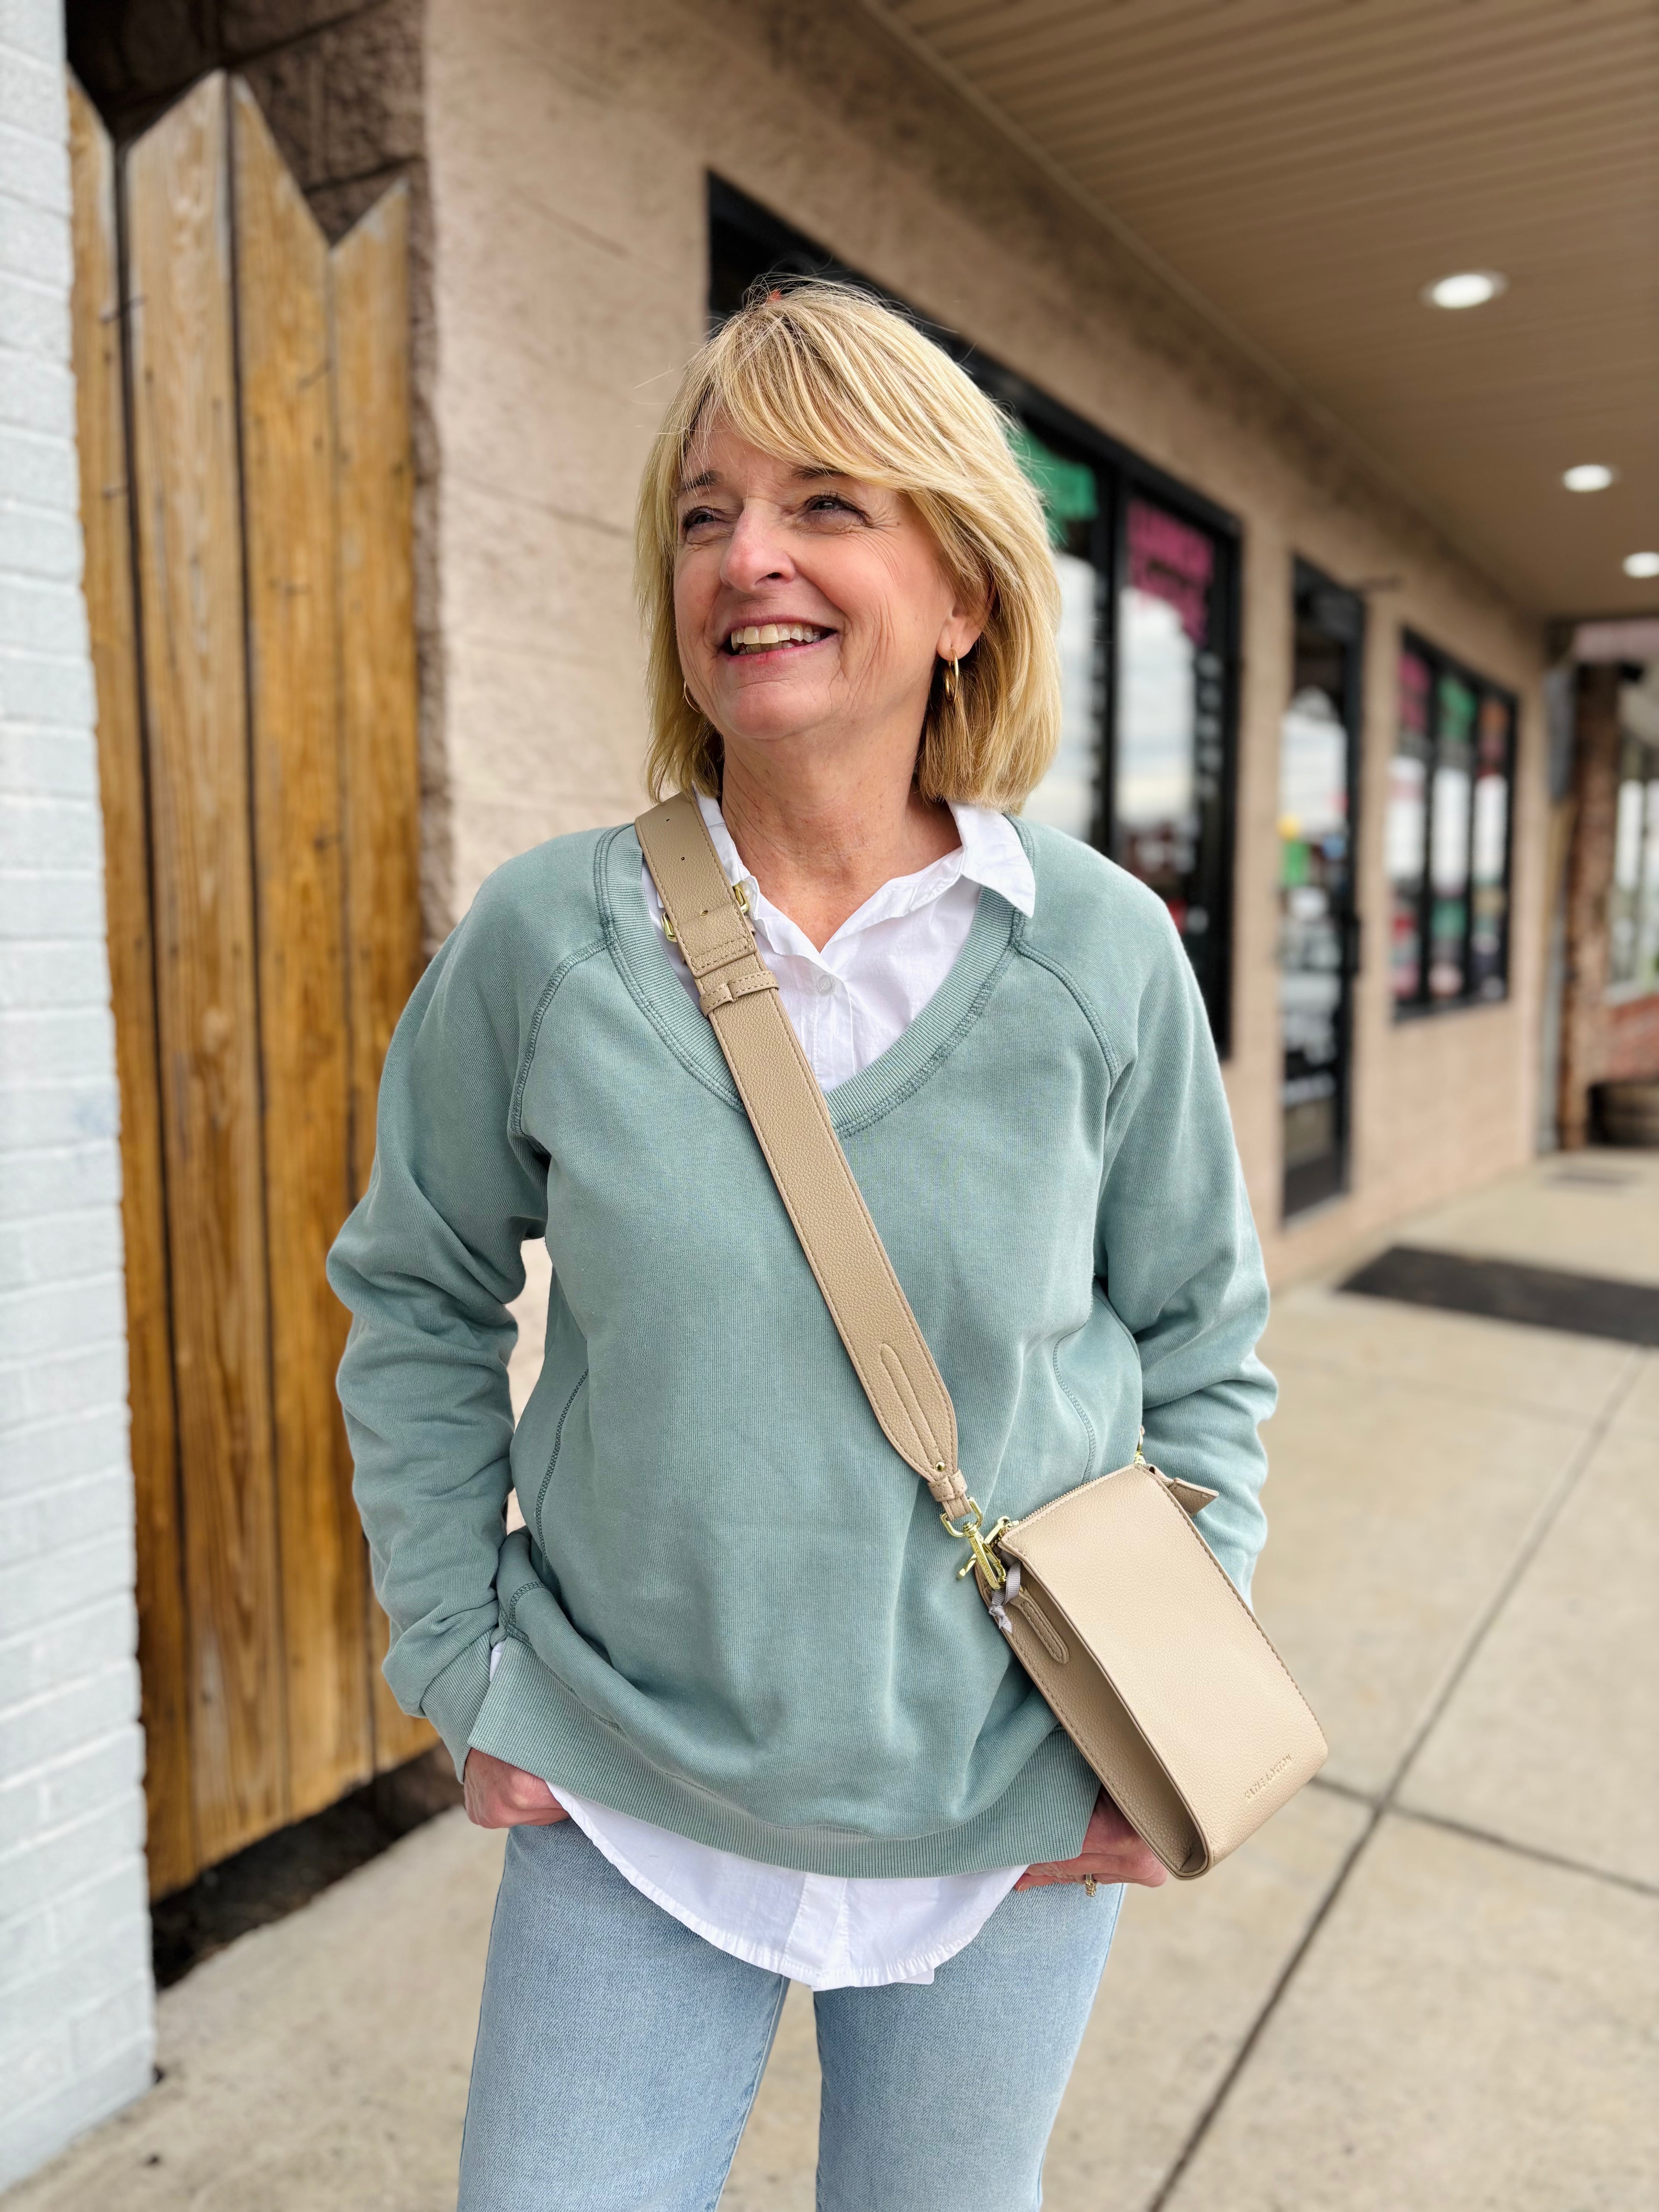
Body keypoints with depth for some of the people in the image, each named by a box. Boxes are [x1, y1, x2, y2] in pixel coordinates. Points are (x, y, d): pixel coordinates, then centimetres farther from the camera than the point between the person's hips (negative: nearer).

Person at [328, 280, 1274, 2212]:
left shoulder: (1105, 957, -10)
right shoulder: (546, 941, -11)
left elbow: (1201, 1342, 2)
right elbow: (417, 1305, 1)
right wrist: (455, 1665, -1)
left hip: (1014, 1818, 1)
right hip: (627, 1804, 0)